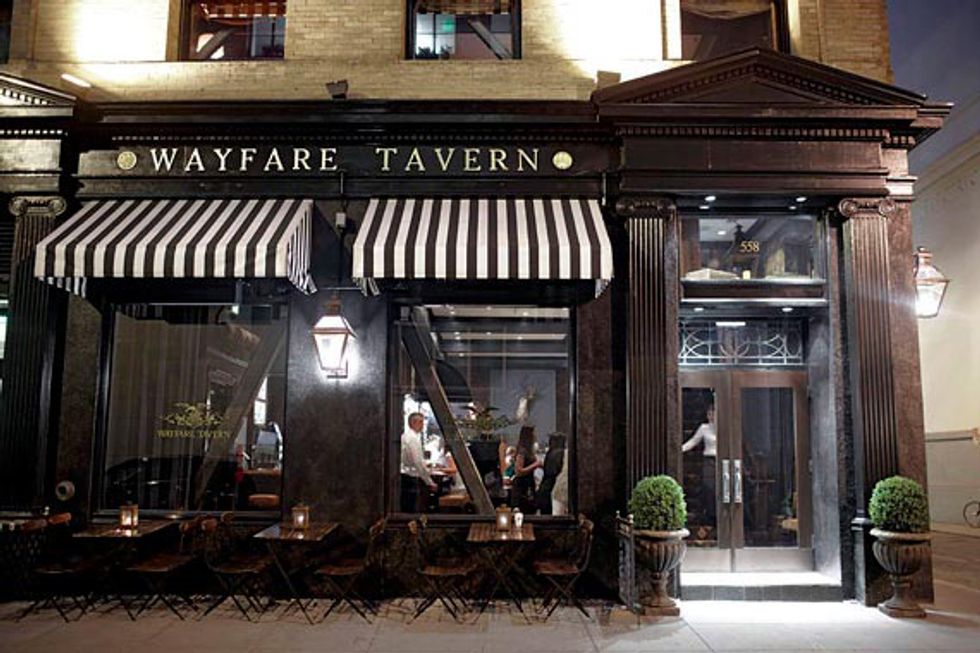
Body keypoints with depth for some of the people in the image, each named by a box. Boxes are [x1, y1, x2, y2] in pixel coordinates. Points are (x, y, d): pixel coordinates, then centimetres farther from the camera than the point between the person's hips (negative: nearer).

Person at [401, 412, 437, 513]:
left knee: (405, 509, 13)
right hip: (411, 479, -10)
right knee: (414, 511, -7)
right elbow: (419, 463, -19)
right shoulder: (413, 438, -15)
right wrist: (430, 482, -14)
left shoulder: (405, 436, 14)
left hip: (404, 476, 10)